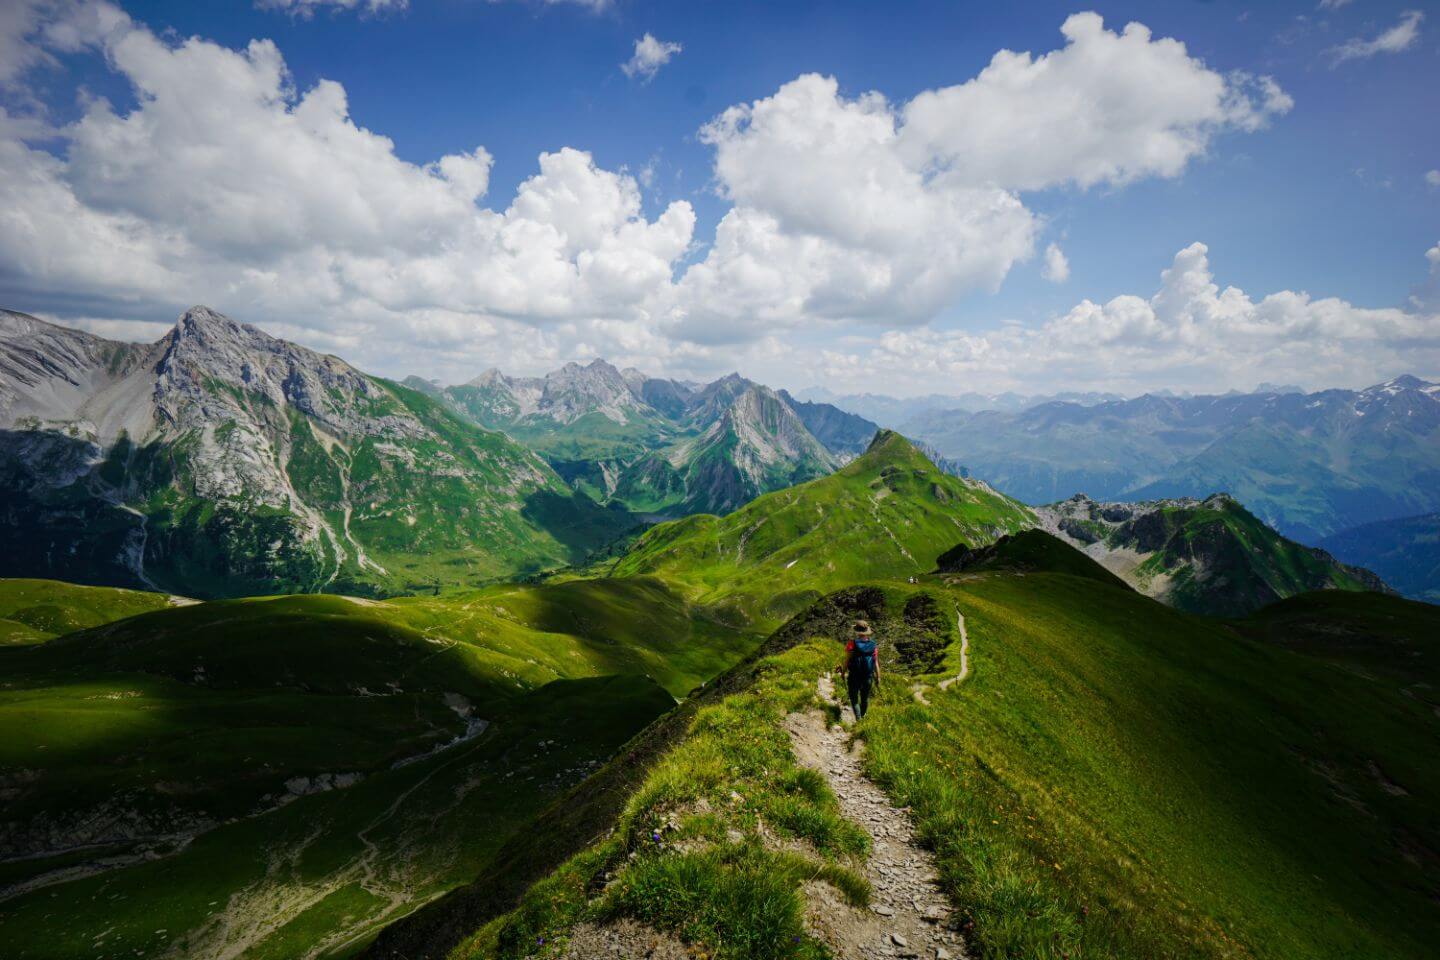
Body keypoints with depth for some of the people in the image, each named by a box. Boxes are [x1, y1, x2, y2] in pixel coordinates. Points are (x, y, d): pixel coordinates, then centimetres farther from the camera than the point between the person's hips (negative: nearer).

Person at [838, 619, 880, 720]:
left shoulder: (852, 644, -18)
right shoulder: (872, 645, -8)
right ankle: (862, 716, 42)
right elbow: (876, 663, -5)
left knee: (854, 700, 12)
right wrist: (878, 677, 6)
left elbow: (847, 660, -15)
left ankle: (858, 719, -3)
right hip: (868, 678, 3)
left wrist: (843, 671, 2)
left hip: (854, 677, -3)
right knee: (865, 698, 24)